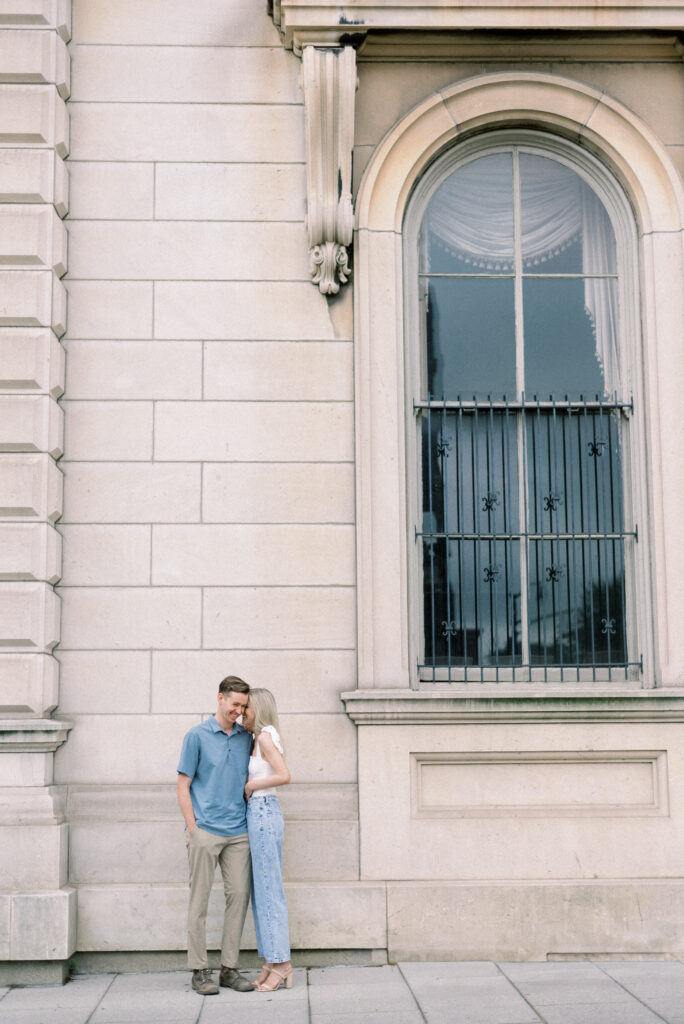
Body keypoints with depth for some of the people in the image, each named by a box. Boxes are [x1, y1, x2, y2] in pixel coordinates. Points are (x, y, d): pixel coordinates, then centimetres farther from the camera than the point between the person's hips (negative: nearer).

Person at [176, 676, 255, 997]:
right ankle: (199, 970, 7)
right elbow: (183, 787, 0)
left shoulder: (246, 738, 11)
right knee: (199, 900, 0)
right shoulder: (197, 736, 0)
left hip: (238, 832, 4)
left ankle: (229, 968, 13)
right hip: (205, 831, -4)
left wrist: (252, 824, 8)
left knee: (239, 896, 4)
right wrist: (192, 828, -7)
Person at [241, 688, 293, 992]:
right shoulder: (260, 740, 16)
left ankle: (281, 964, -1)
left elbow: (284, 776, -23)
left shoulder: (265, 737, -11)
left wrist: (251, 785, -13)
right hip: (259, 814, 10)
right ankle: (272, 962, 14)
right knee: (260, 890, 10)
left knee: (268, 889, -6)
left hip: (263, 814, -10)